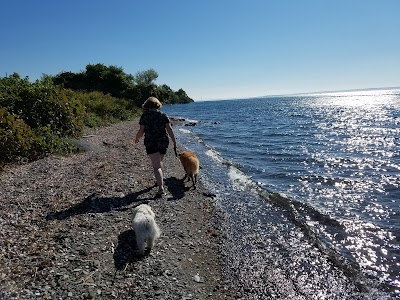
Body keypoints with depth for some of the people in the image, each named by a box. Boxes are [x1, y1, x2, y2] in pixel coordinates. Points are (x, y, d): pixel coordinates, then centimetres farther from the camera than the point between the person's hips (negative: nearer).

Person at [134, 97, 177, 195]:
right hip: (163, 142, 4)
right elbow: (169, 129, -2)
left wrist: (136, 138, 14)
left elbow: (141, 130, -4)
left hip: (151, 143, -4)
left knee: (156, 166, -6)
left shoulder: (145, 115, -2)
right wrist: (174, 141, 1)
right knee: (159, 162, 25)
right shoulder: (163, 115, 6)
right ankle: (160, 180, 42)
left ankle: (161, 188, -17)